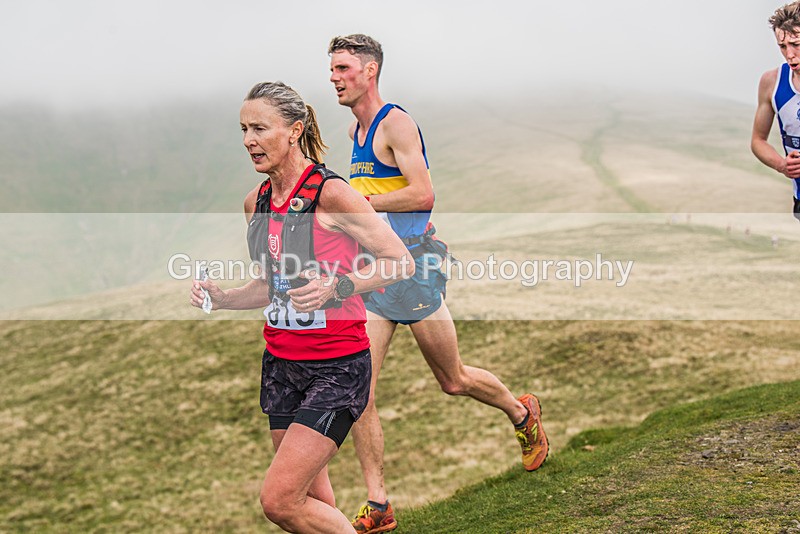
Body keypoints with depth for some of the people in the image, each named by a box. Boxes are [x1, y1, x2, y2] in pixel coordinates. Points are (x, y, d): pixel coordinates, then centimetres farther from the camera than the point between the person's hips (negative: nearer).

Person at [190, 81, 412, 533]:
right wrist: (223, 298, 1)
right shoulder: (256, 202, 8)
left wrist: (337, 287, -24)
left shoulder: (330, 192, -14)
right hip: (282, 362, 7)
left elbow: (402, 262, -11)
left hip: (337, 365, -7)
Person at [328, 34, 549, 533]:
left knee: (454, 381, 9)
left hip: (414, 263, -7)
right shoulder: (357, 129, 14)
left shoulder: (395, 122, -13)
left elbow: (423, 195, -22)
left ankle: (522, 413, 39)